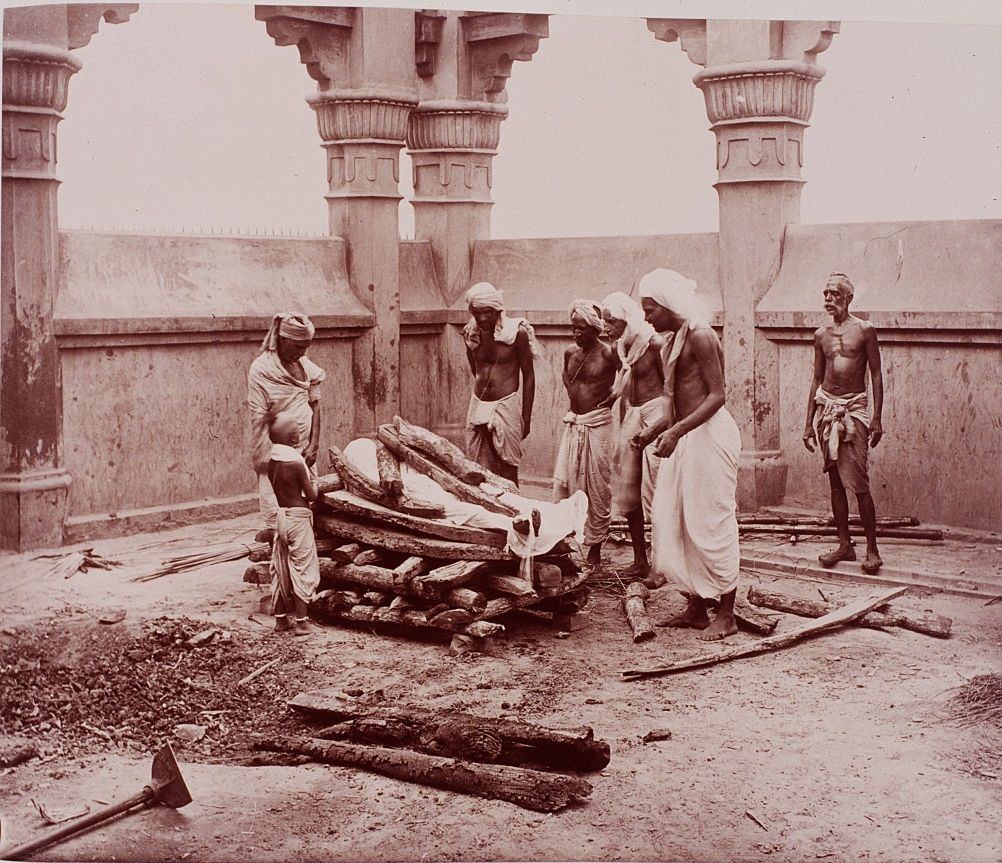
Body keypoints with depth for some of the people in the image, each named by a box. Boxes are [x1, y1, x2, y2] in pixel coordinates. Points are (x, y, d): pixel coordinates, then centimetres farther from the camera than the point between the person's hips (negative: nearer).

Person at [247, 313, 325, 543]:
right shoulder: (261, 369, -12)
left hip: (303, 446, 5)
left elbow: (315, 404, 7)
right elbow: (259, 418, -13)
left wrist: (314, 444, -1)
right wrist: (264, 459, -14)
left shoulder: (306, 366, 5)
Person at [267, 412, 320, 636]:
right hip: (299, 517, -7)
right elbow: (311, 495, -12)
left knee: (281, 570, 13)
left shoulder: (272, 461, 3)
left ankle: (280, 619, 19)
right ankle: (301, 621, 4)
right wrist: (315, 485, 8)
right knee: (302, 569, 2)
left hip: (281, 515, 7)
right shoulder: (296, 463, -19)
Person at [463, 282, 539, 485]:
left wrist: (526, 418, -2)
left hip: (506, 407, -4)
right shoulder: (471, 333, 3)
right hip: (478, 406, 4)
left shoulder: (517, 332, -8)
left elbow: (529, 376, -3)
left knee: (508, 474, -2)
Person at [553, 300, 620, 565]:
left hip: (598, 424, -6)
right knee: (563, 481, 2)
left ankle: (595, 547, 9)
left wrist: (608, 401, -8)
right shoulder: (570, 353, 7)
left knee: (597, 486, 1)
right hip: (573, 422, 6)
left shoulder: (608, 354, -11)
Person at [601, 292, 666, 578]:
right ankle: (639, 559, 18)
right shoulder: (620, 347, 7)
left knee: (654, 490, -6)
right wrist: (622, 423, 16)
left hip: (655, 414, -8)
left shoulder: (654, 343, -14)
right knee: (628, 489, 9)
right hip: (631, 416, 8)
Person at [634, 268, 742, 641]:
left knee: (711, 524, -4)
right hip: (685, 437, 10)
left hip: (709, 435, -10)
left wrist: (676, 431, -26)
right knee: (673, 520, 10)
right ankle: (696, 608, 18)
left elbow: (717, 395, -18)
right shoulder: (675, 340, 15)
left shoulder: (699, 336, -13)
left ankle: (725, 615, 5)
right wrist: (654, 431, 16)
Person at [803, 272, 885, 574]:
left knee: (858, 483, -9)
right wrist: (809, 423, 13)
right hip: (827, 407, 4)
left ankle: (872, 549, -1)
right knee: (835, 482, 7)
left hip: (854, 408, -4)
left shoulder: (864, 330, -2)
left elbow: (876, 374, -1)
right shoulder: (821, 334, 11)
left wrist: (877, 417, -7)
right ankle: (844, 545, 14)